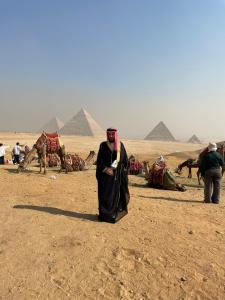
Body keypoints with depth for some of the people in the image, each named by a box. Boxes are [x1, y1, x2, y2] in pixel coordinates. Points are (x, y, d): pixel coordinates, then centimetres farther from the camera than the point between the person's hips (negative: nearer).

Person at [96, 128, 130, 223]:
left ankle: (114, 213, 18)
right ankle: (104, 213, 12)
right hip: (105, 174, -1)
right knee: (105, 193, 1)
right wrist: (106, 169, -16)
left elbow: (125, 159, 6)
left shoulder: (120, 145, 4)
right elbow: (99, 160, -3)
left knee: (116, 193, 5)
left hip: (117, 174, 1)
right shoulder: (103, 145, 0)